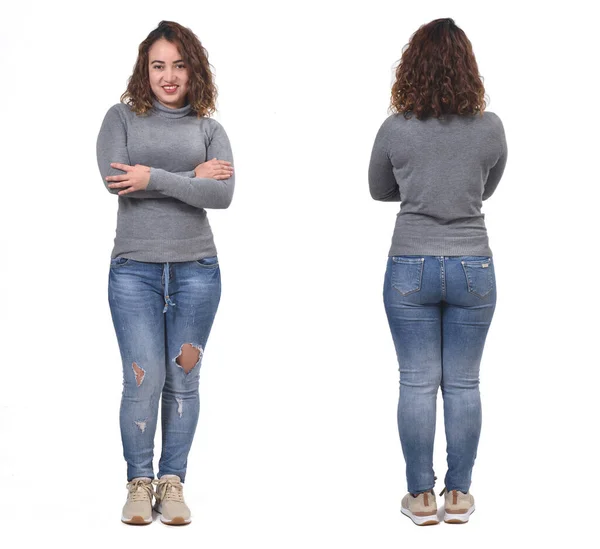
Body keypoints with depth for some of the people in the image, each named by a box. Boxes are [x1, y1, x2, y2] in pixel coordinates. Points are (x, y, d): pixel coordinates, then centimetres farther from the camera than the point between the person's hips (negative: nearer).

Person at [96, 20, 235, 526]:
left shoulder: (209, 129, 10)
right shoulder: (121, 118, 7)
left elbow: (223, 194, -7)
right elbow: (116, 181, -10)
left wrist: (154, 177, -14)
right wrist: (193, 177, -8)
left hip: (196, 270, 2)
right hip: (134, 269, -1)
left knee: (183, 380, 5)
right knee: (143, 380, -6)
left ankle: (172, 482, 16)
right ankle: (139, 483, 9)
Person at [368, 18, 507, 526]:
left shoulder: (395, 130, -7)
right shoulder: (491, 128, -6)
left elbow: (379, 191, 9)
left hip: (410, 269, -1)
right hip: (473, 269, 1)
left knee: (417, 384, 6)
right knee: (463, 385, 9)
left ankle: (422, 497, 13)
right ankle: (459, 495, 16)